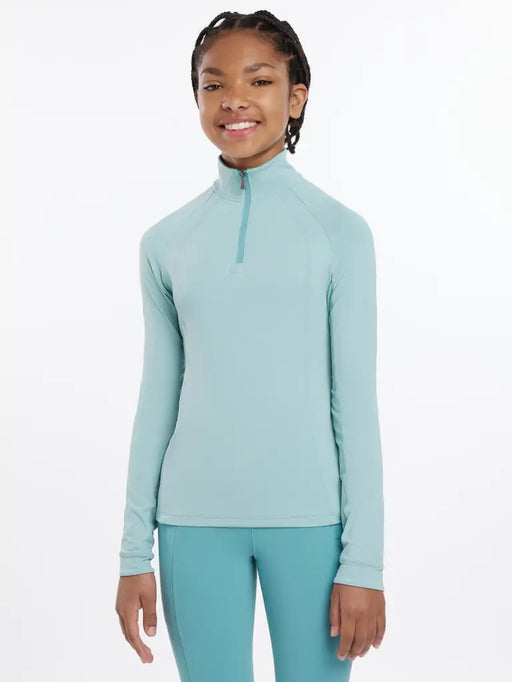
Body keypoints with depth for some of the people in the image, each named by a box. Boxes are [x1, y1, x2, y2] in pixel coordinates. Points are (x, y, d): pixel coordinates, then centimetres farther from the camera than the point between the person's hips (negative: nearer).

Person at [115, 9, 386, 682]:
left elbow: (356, 399, -2)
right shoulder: (166, 241, 6)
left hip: (310, 516, -2)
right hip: (195, 520, 2)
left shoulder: (340, 231, -1)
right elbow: (157, 399, 9)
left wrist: (364, 561, -5)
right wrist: (135, 553, 8)